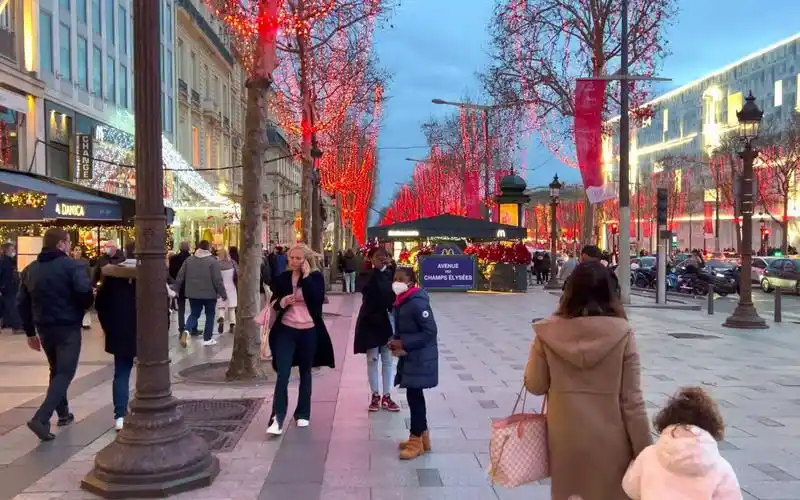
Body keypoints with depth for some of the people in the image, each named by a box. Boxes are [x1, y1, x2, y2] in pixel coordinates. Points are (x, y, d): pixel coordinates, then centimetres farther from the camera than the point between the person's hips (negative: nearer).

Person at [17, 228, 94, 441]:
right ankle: (41, 419, -17)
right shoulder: (71, 266, -12)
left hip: (44, 328, 7)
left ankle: (63, 413, 29)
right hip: (68, 327, -7)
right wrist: (84, 307, -1)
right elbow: (85, 294, -24)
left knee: (56, 370, 22)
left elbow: (22, 303, 10)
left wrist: (30, 332, 15)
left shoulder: (30, 269, 9)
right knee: (65, 373, -4)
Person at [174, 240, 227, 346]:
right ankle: (207, 339, 10)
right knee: (210, 315, 10)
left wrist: (175, 289, 17)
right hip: (209, 294, -4)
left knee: (194, 314, 14)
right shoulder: (212, 261, -11)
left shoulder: (189, 260, 3)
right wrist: (223, 294, -7)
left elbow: (180, 276, 7)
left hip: (193, 294, 4)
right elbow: (218, 280, -14)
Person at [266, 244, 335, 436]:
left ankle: (303, 414, 26)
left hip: (309, 331, 0)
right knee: (283, 374, -8)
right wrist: (281, 302, -15)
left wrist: (306, 276, -18)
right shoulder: (283, 277, 3)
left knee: (305, 373, 12)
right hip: (286, 330, 1)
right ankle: (277, 419, -9)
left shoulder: (316, 277, -3)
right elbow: (274, 302, 8)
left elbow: (317, 299, -20)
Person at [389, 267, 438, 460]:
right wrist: (395, 343, -1)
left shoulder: (417, 303, -21)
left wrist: (404, 344, -21)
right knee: (415, 396, 16)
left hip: (420, 359, -9)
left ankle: (416, 441, 10)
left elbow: (430, 331, -23)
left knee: (414, 397, -2)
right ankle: (422, 437, 29)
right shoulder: (400, 303, 8)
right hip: (409, 357, 9)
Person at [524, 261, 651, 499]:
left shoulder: (549, 332, -11)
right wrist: (643, 450, -1)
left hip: (565, 438, 1)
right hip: (609, 440, -1)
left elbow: (535, 386, -2)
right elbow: (632, 399, -11)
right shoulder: (622, 333, -13)